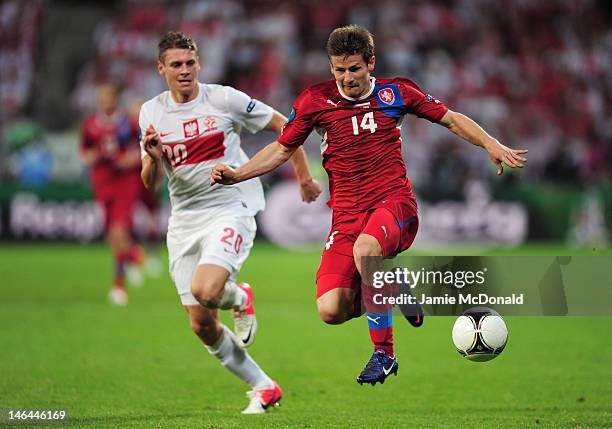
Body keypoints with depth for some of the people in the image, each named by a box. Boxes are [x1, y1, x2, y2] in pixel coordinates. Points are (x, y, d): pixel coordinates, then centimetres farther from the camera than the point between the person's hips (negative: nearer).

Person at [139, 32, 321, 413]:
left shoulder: (223, 99, -6)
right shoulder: (152, 113, 4)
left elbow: (282, 125, 4)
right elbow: (151, 184, 6)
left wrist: (304, 176, 5)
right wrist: (153, 156, -15)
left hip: (230, 208, -5)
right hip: (184, 221, 5)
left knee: (205, 290, -30)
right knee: (202, 325, 1)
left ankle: (240, 297, 8)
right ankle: (264, 389, 17)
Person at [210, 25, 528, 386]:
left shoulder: (396, 92, 4)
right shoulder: (316, 100, 4)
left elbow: (451, 120, 13)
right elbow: (281, 150, 14)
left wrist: (492, 146, -1)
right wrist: (235, 175, 1)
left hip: (394, 201, -2)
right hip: (347, 215, 2)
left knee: (364, 249, -39)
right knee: (331, 311, -18)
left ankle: (384, 353, -23)